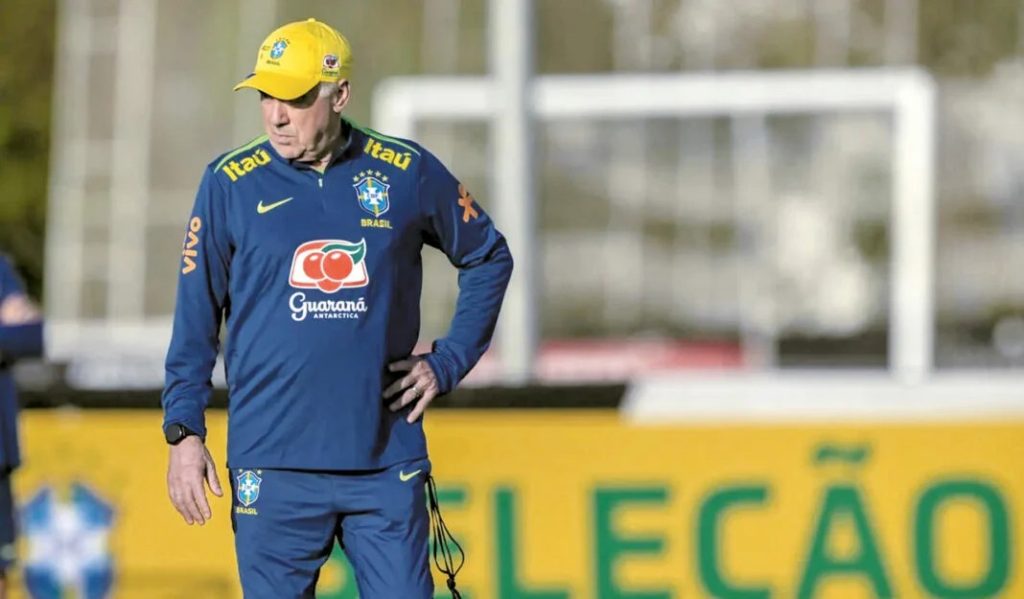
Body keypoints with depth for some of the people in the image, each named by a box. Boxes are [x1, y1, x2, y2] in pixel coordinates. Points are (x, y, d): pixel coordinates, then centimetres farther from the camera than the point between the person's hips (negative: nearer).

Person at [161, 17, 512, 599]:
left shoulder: (409, 173, 3)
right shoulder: (230, 184, 1)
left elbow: (489, 258, 18)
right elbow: (196, 316, 5)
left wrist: (447, 363, 9)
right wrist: (185, 429, -2)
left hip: (387, 463, 1)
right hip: (273, 468, 0)